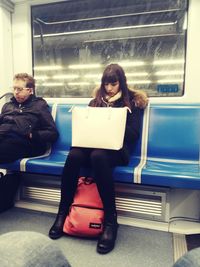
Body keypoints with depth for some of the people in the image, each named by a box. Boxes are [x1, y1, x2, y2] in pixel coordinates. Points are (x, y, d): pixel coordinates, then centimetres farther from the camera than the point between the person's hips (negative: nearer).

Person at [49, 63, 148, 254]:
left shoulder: (132, 101, 10)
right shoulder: (96, 101, 21)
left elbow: (133, 134, 1)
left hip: (117, 149, -3)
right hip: (93, 144, 4)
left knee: (98, 155, -39)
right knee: (74, 155, -32)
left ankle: (110, 220, -29)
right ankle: (63, 212, -16)